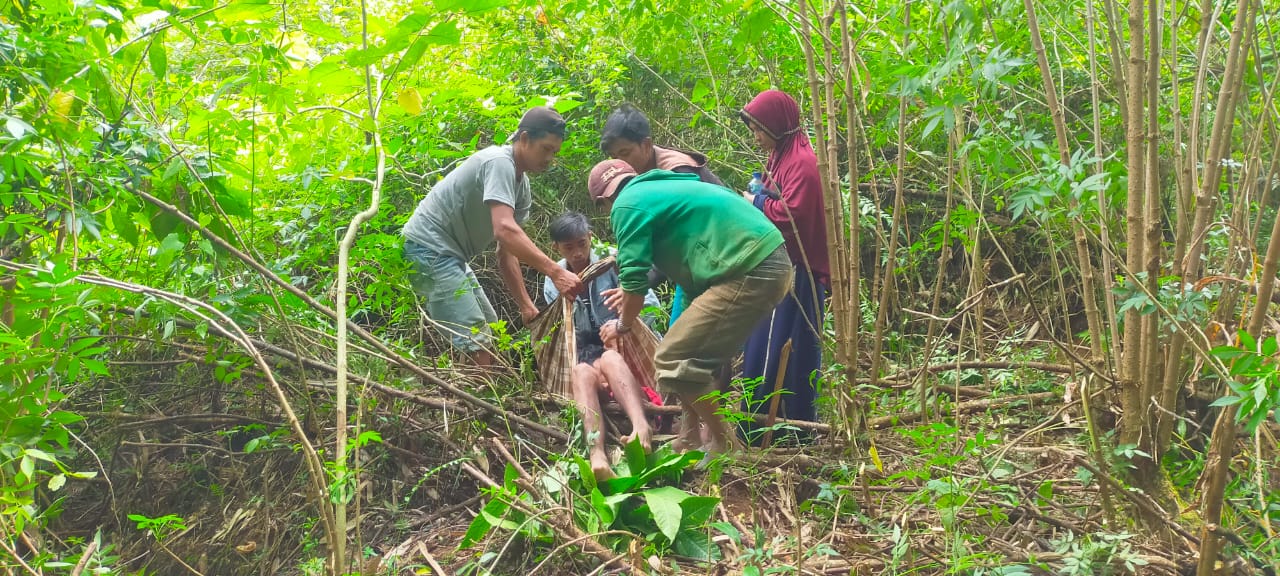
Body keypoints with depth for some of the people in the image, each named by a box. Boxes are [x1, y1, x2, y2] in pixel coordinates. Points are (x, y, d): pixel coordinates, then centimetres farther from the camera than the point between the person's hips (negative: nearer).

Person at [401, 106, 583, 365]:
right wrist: (556, 272, -38)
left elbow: (506, 252, 9)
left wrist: (526, 305, 0)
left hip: (450, 255, 11)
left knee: (491, 338, 18)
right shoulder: (499, 162, -20)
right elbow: (505, 230, -34)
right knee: (476, 345, -17)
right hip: (428, 248, -11)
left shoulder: (521, 186, 10)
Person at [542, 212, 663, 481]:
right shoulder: (553, 282, 8)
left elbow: (650, 304, -7)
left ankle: (642, 428, -66)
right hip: (584, 357, 1)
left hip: (622, 349, -1)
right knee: (583, 372, -35)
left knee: (611, 359, -37)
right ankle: (596, 454, -62)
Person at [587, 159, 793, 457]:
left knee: (674, 360, -5)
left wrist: (622, 325, 14)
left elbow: (634, 278, -5)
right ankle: (690, 441, 28)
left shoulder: (627, 204, -2)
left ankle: (724, 447, 5)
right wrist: (633, 292, 43)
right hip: (773, 263, 10)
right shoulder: (661, 187, 26)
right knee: (701, 352, 20)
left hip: (749, 273, -10)